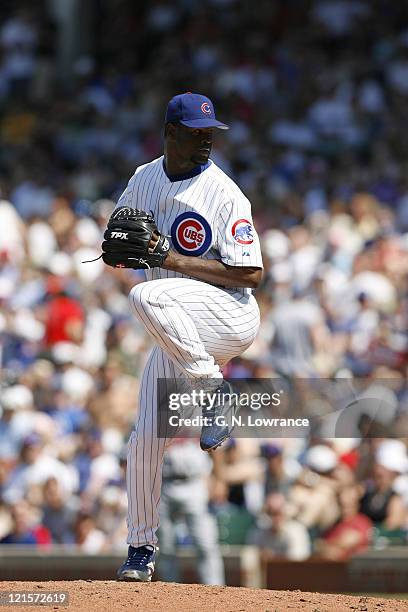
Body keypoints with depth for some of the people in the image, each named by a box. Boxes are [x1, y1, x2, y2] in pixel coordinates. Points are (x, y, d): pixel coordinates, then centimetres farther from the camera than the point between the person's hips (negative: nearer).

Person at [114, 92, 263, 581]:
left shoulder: (224, 194, -12)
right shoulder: (143, 180, 7)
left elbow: (251, 273, -17)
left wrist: (174, 260, -21)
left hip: (231, 316, -6)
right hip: (176, 333, 6)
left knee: (148, 296, -35)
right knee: (145, 439, 1)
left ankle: (211, 390, -21)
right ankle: (141, 549, 16)